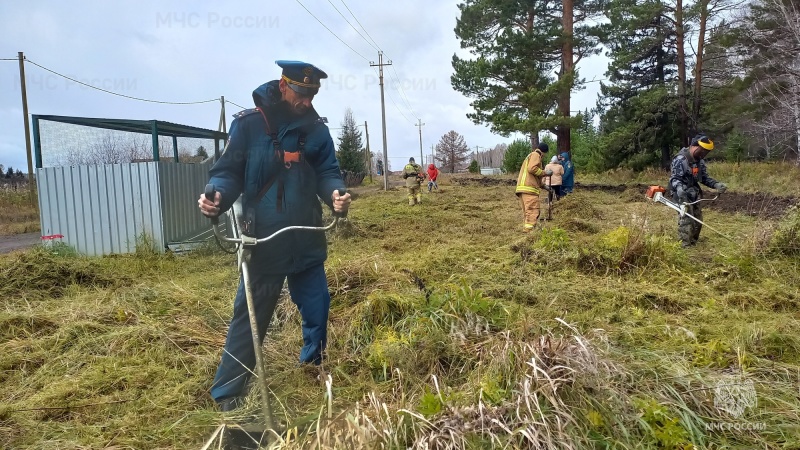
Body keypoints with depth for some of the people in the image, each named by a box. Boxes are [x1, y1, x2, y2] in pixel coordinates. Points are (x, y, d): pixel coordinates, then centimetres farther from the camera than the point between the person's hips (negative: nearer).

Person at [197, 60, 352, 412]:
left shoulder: (317, 129, 3)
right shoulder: (248, 124, -8)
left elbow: (327, 172, 1)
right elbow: (229, 172, -6)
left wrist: (336, 194, -22)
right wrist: (218, 197, -28)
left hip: (307, 242, 4)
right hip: (263, 242, -4)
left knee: (318, 310, 16)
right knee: (250, 316, 4)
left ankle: (314, 369, 42)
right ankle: (227, 393, 20)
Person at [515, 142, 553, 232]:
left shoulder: (530, 156, 33)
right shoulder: (536, 155, 3)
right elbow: (532, 168, -16)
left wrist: (543, 185, 29)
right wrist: (545, 172, -5)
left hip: (522, 188, 10)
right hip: (529, 188, -10)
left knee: (527, 213, 10)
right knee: (533, 212, -15)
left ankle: (526, 231, 8)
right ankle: (529, 232, -23)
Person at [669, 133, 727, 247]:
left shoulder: (700, 161, 8)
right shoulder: (680, 160, -17)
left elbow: (704, 178, 14)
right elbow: (674, 178, -22)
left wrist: (716, 184, -3)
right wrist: (679, 188, -42)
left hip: (695, 195, 8)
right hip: (683, 195, -8)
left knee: (697, 220, 14)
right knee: (686, 221, -14)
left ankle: (693, 243, 28)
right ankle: (685, 247, -10)